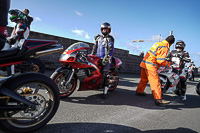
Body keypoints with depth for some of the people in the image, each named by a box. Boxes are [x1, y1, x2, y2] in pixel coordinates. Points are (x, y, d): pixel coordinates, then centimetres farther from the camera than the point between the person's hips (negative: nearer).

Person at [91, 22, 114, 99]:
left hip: (106, 59, -7)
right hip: (98, 58, 7)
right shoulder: (98, 38, 18)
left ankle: (105, 92, -9)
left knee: (105, 74, -13)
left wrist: (106, 58, -23)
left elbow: (111, 49, -14)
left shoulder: (110, 38, -3)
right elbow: (95, 48, 25)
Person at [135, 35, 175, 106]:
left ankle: (139, 91, 36)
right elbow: (160, 60, -17)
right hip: (151, 65, -9)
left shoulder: (158, 43, 17)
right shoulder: (164, 47, -9)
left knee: (144, 79, 22)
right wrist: (169, 63, -1)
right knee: (156, 82, -11)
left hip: (144, 62, 10)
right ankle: (158, 99, -12)